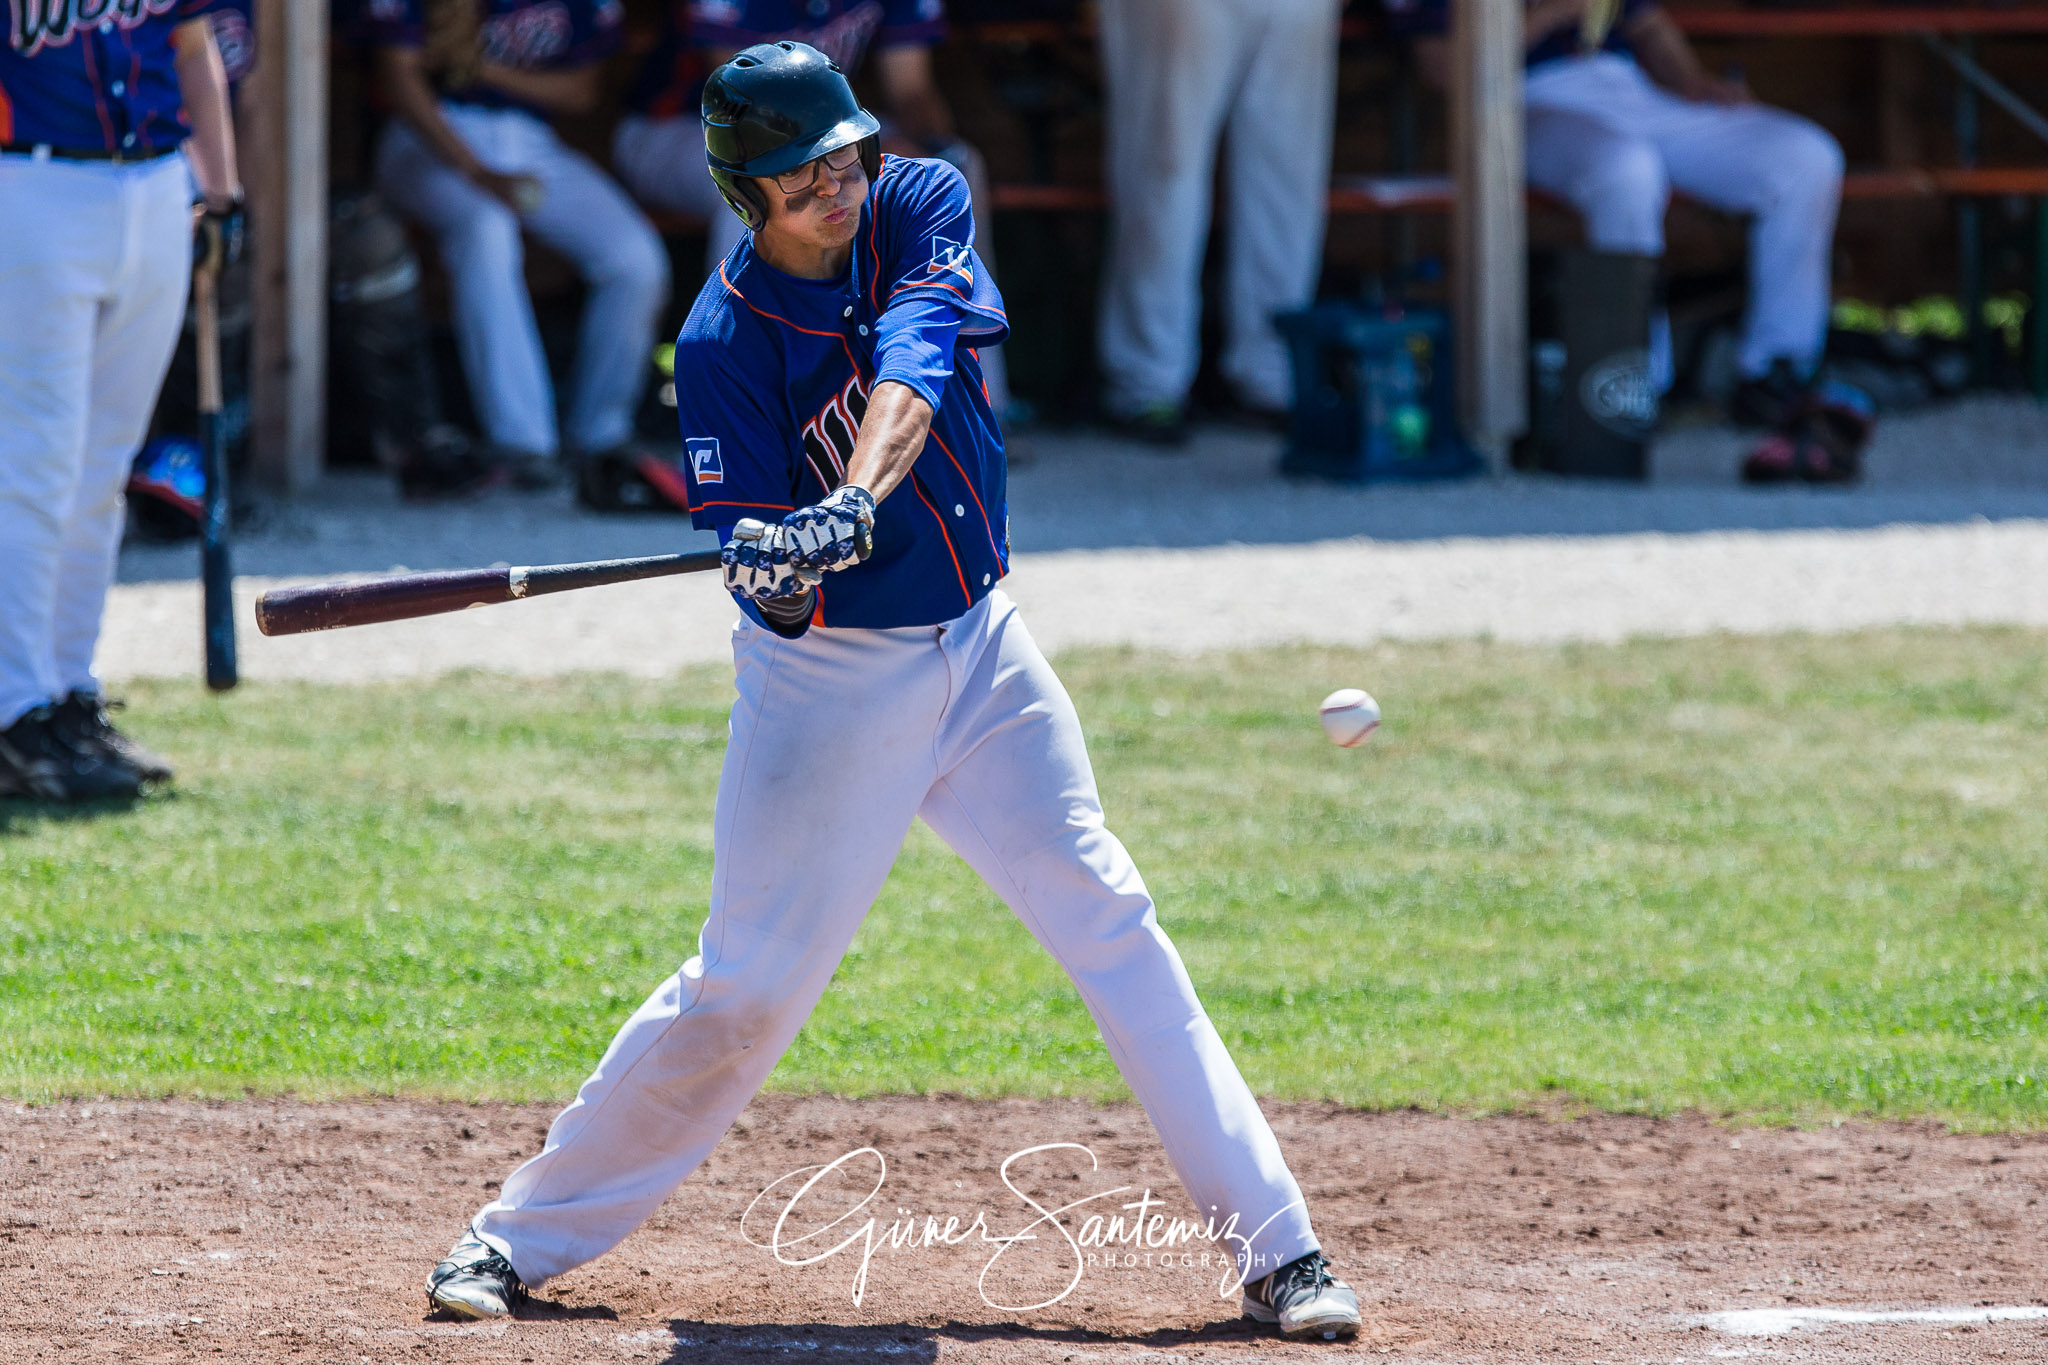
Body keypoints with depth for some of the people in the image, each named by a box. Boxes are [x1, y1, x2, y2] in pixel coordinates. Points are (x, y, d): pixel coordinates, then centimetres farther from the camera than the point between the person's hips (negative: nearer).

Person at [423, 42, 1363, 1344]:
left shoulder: (924, 206, -6)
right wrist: (775, 562, -41)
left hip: (981, 651, 3)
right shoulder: (726, 341, -15)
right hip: (826, 683, -3)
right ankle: (526, 1236, 9)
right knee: (746, 984, -5)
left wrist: (852, 509, -41)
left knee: (1111, 923, -2)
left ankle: (1277, 1245, -1)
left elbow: (910, 376, -25)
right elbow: (771, 591, -17)